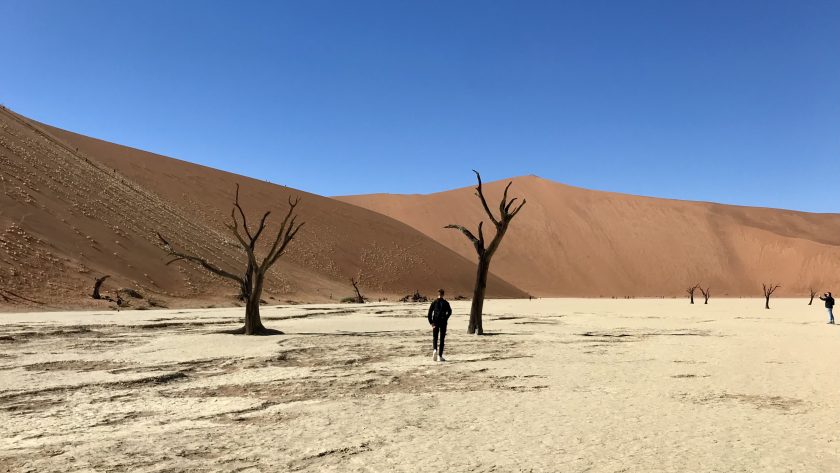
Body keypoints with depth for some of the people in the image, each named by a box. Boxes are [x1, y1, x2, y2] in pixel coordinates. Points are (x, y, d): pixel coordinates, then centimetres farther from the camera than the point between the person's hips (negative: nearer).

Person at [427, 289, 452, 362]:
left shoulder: (434, 302, 0)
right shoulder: (445, 303, 0)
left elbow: (430, 312, -5)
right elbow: (449, 312, -3)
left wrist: (431, 322, -2)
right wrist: (445, 318, 11)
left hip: (435, 322, 0)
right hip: (443, 322, 0)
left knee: (434, 338, 10)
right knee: (442, 339, 6)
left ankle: (435, 350, -19)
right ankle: (440, 356, 3)